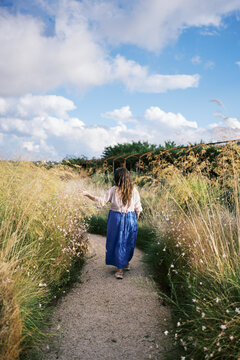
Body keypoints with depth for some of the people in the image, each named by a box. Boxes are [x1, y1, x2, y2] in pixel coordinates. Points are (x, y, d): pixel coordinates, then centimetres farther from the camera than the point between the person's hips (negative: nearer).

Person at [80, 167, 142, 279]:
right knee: (128, 242, 18)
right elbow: (138, 208, 0)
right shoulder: (134, 190, -4)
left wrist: (88, 195, -2)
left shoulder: (113, 190, -11)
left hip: (116, 219, -2)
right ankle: (126, 263, 36)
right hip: (130, 218, 2)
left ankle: (120, 269, 10)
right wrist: (136, 220, 14)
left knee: (117, 242, 9)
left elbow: (102, 201, -10)